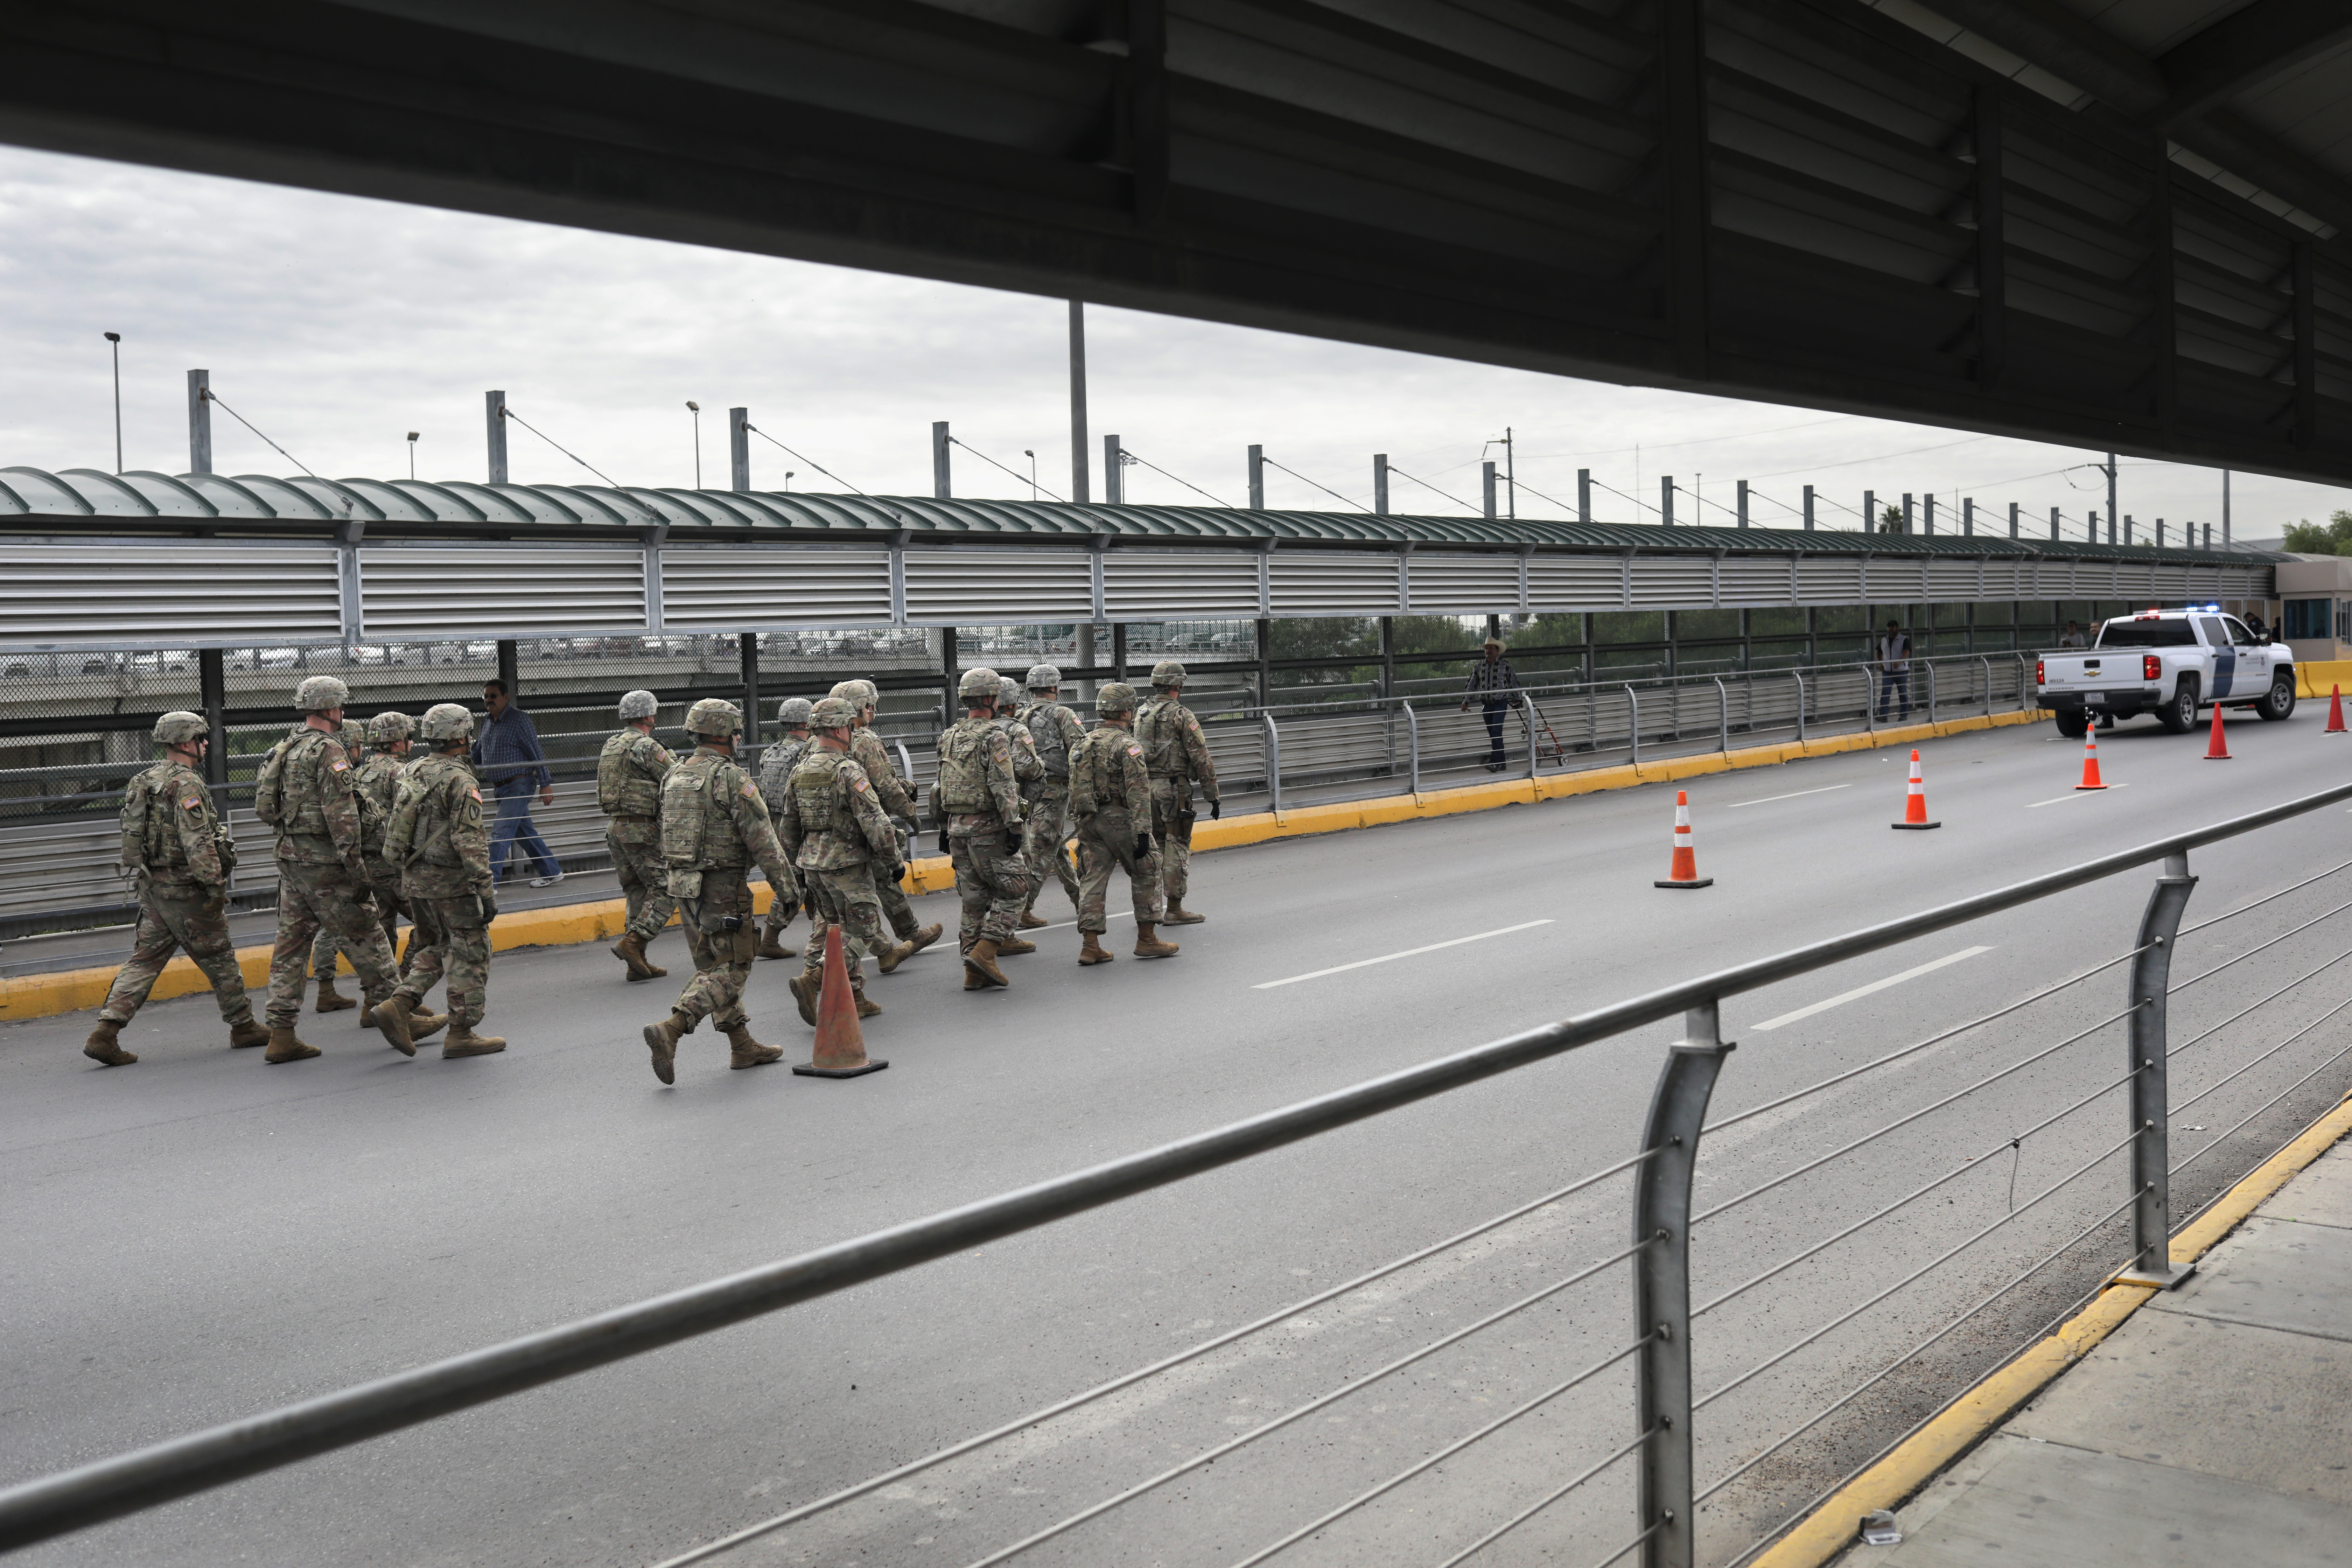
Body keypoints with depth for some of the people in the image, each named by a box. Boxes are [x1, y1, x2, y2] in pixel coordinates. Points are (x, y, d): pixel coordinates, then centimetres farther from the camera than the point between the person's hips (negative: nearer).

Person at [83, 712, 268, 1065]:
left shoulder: (144, 782, 14)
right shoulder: (186, 784, -15)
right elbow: (197, 843, -23)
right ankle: (243, 1026, 16)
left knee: (144, 960, 6)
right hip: (186, 889, -8)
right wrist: (216, 887, -22)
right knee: (219, 958, 5)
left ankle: (105, 1032, -4)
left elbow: (137, 836, 20)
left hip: (153, 889, 8)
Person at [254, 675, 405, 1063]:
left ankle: (282, 1035, 9)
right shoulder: (328, 751, -12)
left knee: (291, 943, 8)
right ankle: (386, 1003, 3)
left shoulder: (283, 750, 15)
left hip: (290, 857, 9)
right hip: (323, 861, -9)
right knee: (364, 934, 1)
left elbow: (266, 808, 17)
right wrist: (355, 863, -19)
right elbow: (340, 812, -19)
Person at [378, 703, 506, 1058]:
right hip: (450, 881, -8)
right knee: (470, 953, 1)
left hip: (413, 876, 8)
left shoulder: (413, 772, 9)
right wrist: (487, 891, -20)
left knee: (435, 948, 23)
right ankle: (461, 1033, 4)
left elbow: (396, 826, 16)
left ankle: (400, 1006, 11)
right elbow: (470, 842, -21)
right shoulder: (460, 781, -17)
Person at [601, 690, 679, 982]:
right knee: (665, 890, -3)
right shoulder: (647, 747, -12)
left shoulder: (610, 745, 14)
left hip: (615, 828, 9)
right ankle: (632, 942, -17)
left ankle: (638, 962, 10)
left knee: (636, 892, 12)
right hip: (642, 829, -9)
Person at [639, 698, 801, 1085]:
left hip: (684, 885, 8)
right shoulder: (732, 778, -14)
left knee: (712, 966, 15)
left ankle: (743, 1046, 22)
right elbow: (762, 841, -15)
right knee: (730, 969, -4)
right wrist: (787, 887, -9)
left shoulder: (674, 777, 10)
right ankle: (670, 1031, -19)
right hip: (724, 888, -8)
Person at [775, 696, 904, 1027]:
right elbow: (875, 823, -20)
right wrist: (894, 860, -10)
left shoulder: (800, 771, 9)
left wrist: (796, 869, 23)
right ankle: (811, 980, -16)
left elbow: (788, 827, 15)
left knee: (830, 926, 17)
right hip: (847, 863, -8)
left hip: (812, 863, 8)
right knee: (861, 930, -1)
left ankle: (855, 999, 19)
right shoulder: (848, 771, -16)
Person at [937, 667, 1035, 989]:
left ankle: (974, 972, 11)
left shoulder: (950, 738, 13)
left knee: (974, 898, 11)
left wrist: (944, 827, 24)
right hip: (988, 828, -8)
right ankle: (985, 951, -10)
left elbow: (942, 787, 18)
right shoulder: (994, 736, -12)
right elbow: (1003, 787, -19)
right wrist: (1014, 827, -17)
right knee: (1014, 891, 2)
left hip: (957, 828, 8)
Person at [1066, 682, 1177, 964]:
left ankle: (1090, 945, 1)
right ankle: (1147, 939, 10)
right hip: (1119, 820, -7)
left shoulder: (1083, 743, 12)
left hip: (1089, 822, 7)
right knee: (1146, 874, 8)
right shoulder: (1127, 745, -11)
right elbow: (1138, 792, -17)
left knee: (1093, 880, 6)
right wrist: (1143, 832, -19)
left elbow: (1074, 787, 16)